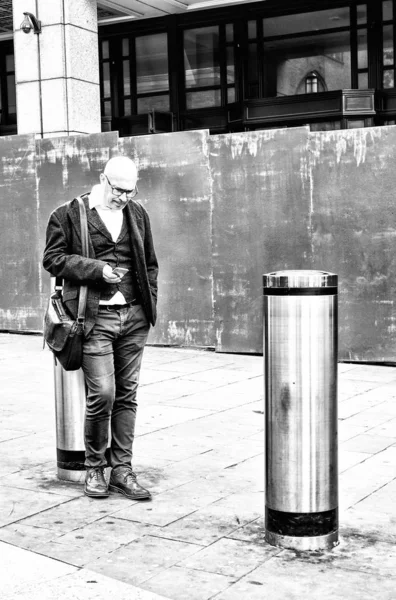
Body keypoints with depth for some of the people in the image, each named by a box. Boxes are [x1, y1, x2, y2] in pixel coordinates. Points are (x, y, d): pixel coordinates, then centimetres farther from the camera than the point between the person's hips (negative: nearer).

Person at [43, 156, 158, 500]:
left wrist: (149, 304, 9)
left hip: (134, 317, 5)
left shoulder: (138, 214, 13)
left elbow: (150, 263, 20)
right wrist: (96, 269, -13)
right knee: (102, 394, -8)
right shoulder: (69, 214, -1)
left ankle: (122, 469, 16)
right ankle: (94, 468, 12)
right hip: (95, 318, -4)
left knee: (126, 395, 7)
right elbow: (52, 259, -2)